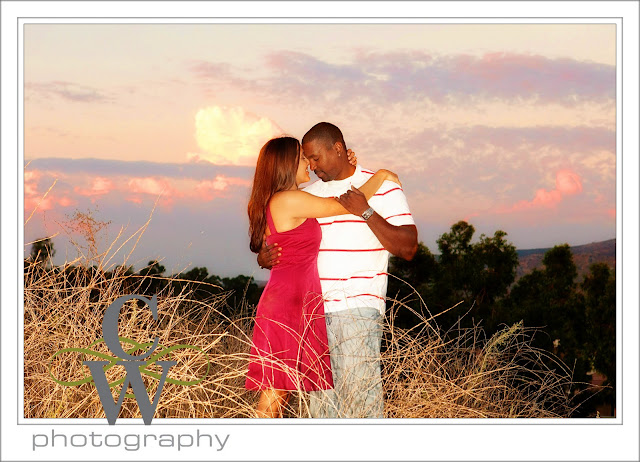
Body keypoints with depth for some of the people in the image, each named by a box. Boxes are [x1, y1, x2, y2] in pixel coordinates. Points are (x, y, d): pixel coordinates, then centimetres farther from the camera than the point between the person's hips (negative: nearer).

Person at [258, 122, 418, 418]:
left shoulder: (381, 188, 2)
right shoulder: (308, 194, 16)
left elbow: (408, 248, -6)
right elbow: (284, 242, 21)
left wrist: (366, 212, -14)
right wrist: (266, 257, -2)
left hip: (358, 308, -5)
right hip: (314, 310, 5)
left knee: (359, 392, -13)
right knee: (320, 396, 4)